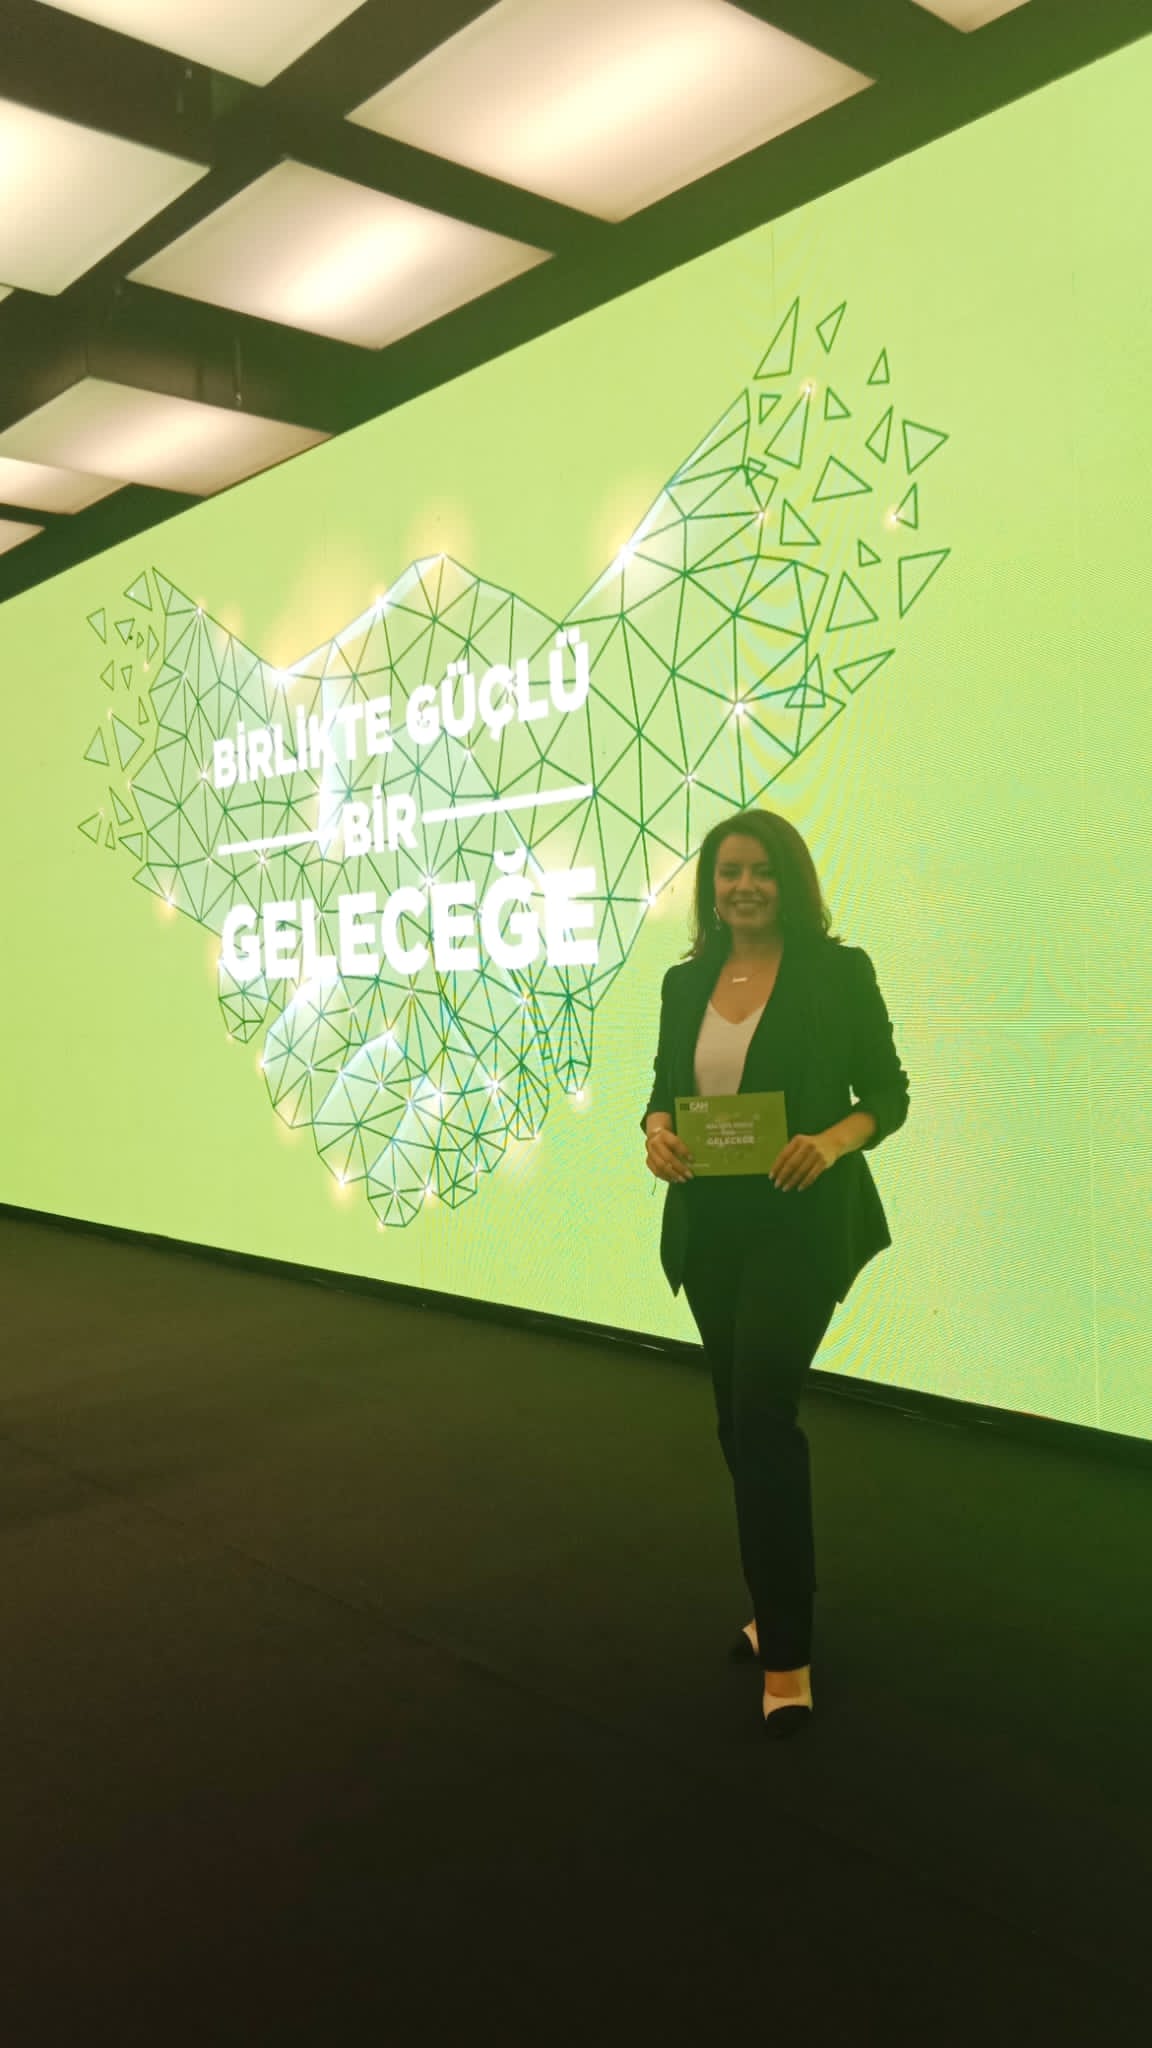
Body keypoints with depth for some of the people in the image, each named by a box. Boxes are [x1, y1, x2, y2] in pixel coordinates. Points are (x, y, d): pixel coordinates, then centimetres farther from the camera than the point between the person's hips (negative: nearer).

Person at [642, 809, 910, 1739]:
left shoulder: (838, 971, -6)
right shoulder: (687, 981, 7)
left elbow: (888, 1094, -4)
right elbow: (666, 1087, 12)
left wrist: (834, 1141, -23)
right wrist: (657, 1131, -10)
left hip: (800, 1223, -5)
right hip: (710, 1225, 5)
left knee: (763, 1411, -13)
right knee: (742, 1421, 13)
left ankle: (787, 1653, 0)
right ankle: (780, 1608, 33)